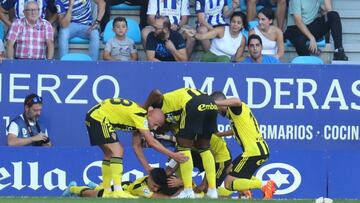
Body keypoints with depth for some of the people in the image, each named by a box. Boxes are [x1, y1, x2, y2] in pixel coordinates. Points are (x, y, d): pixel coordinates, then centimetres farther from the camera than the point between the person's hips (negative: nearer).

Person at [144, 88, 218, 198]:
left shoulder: (160, 103, 16)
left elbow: (156, 93, -7)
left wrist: (144, 108, 9)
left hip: (194, 105, -8)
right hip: (210, 104, 8)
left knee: (184, 147, 6)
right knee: (204, 148, 22)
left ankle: (188, 191, 3)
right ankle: (212, 190, 18)